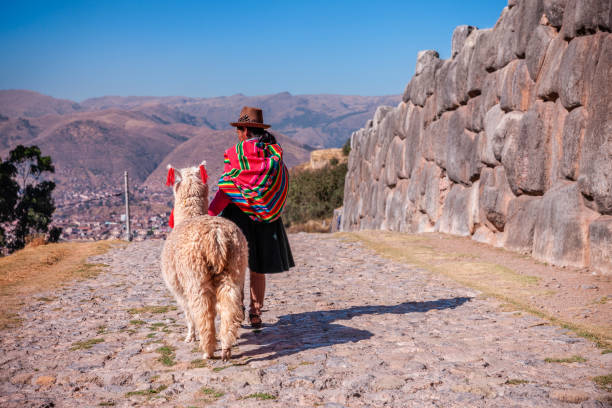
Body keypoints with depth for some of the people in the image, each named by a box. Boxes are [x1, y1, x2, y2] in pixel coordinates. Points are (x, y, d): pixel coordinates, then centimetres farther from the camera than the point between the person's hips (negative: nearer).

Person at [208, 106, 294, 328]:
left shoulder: (235, 153, -9)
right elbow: (282, 186, 2)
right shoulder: (275, 152, 2)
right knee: (258, 269, 12)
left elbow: (226, 189, -14)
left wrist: (210, 212, -10)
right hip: (266, 217, 4)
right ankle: (256, 313, 17)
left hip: (239, 214, -4)